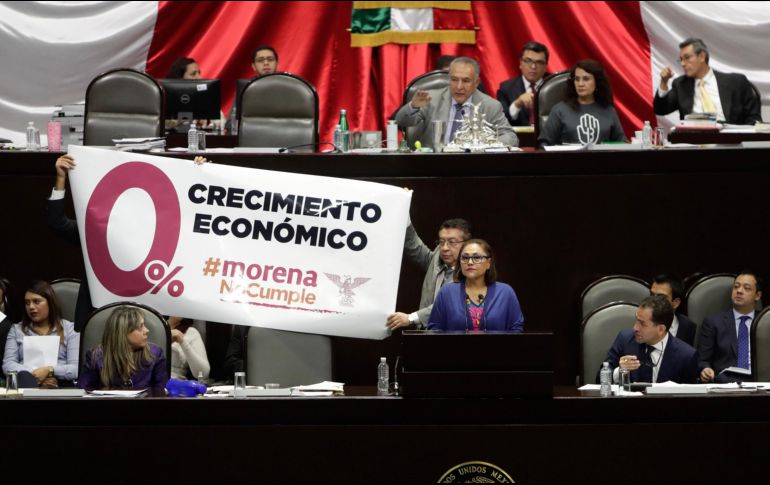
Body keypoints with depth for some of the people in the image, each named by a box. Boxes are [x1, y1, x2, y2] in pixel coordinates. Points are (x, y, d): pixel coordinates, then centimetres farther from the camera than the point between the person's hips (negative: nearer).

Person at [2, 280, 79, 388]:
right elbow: (8, 365, 7)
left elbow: (76, 369, 4)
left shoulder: (69, 328, 15)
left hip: (59, 384, -2)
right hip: (26, 383, 3)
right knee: (25, 377, -38)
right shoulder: (16, 329, 22)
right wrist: (35, 374, -11)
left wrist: (49, 370, -16)